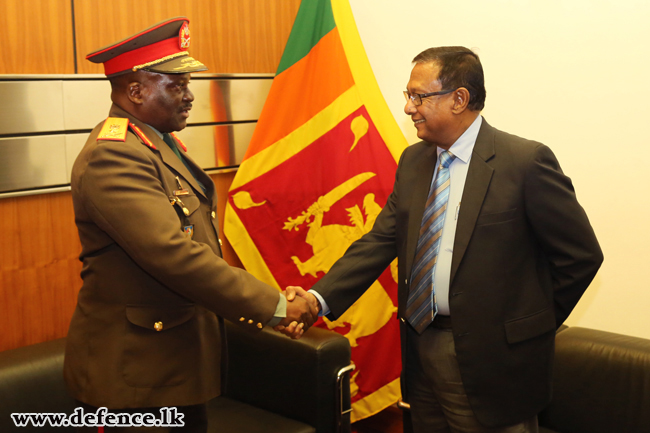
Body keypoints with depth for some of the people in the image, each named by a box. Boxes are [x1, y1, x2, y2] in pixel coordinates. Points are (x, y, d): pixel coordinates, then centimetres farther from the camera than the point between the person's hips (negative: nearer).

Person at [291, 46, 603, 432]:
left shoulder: (526, 161, -13)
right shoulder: (413, 161, 7)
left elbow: (582, 255, -9)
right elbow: (380, 241, 3)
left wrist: (535, 325, -2)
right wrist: (319, 298, -9)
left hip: (491, 358, -6)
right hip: (421, 347, 6)